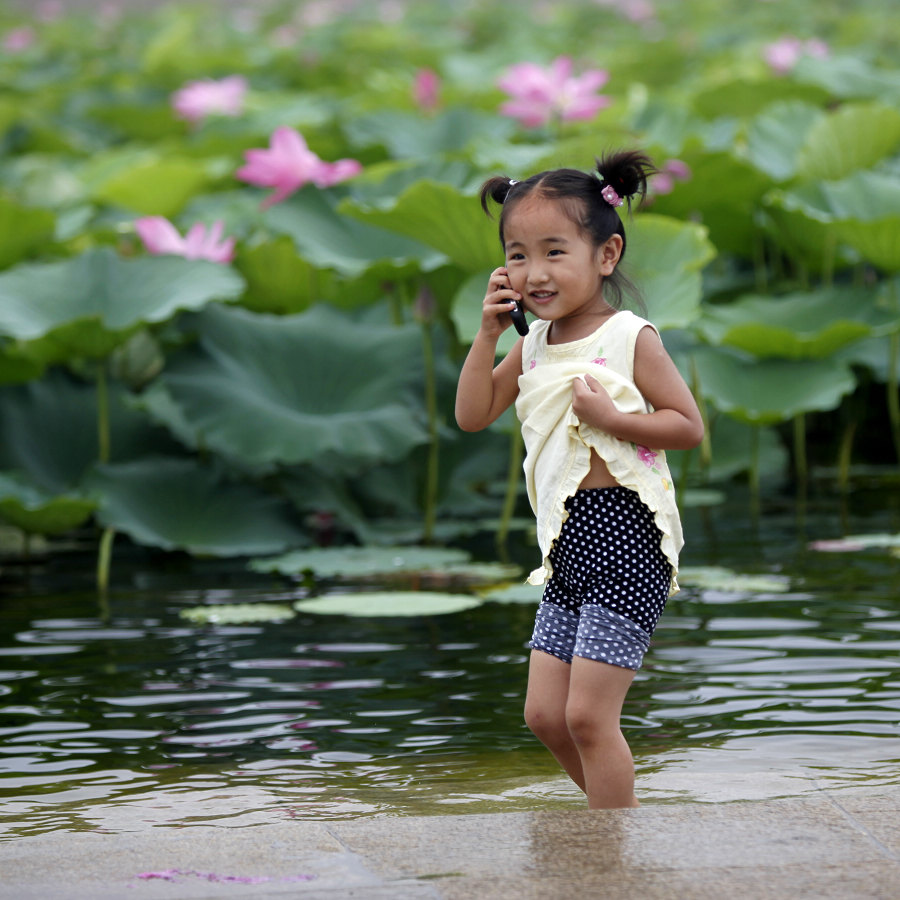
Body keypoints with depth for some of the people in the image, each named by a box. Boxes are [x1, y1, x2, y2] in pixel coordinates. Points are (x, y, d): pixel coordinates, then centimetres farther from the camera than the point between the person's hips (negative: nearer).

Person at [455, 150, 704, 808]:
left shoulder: (629, 338, -9)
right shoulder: (534, 344, 11)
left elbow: (688, 425, -9)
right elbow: (473, 415, 10)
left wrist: (608, 417, -21)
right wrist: (489, 334, 1)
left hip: (623, 537, -8)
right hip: (568, 545, 8)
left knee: (588, 714, -10)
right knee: (545, 713, 10)